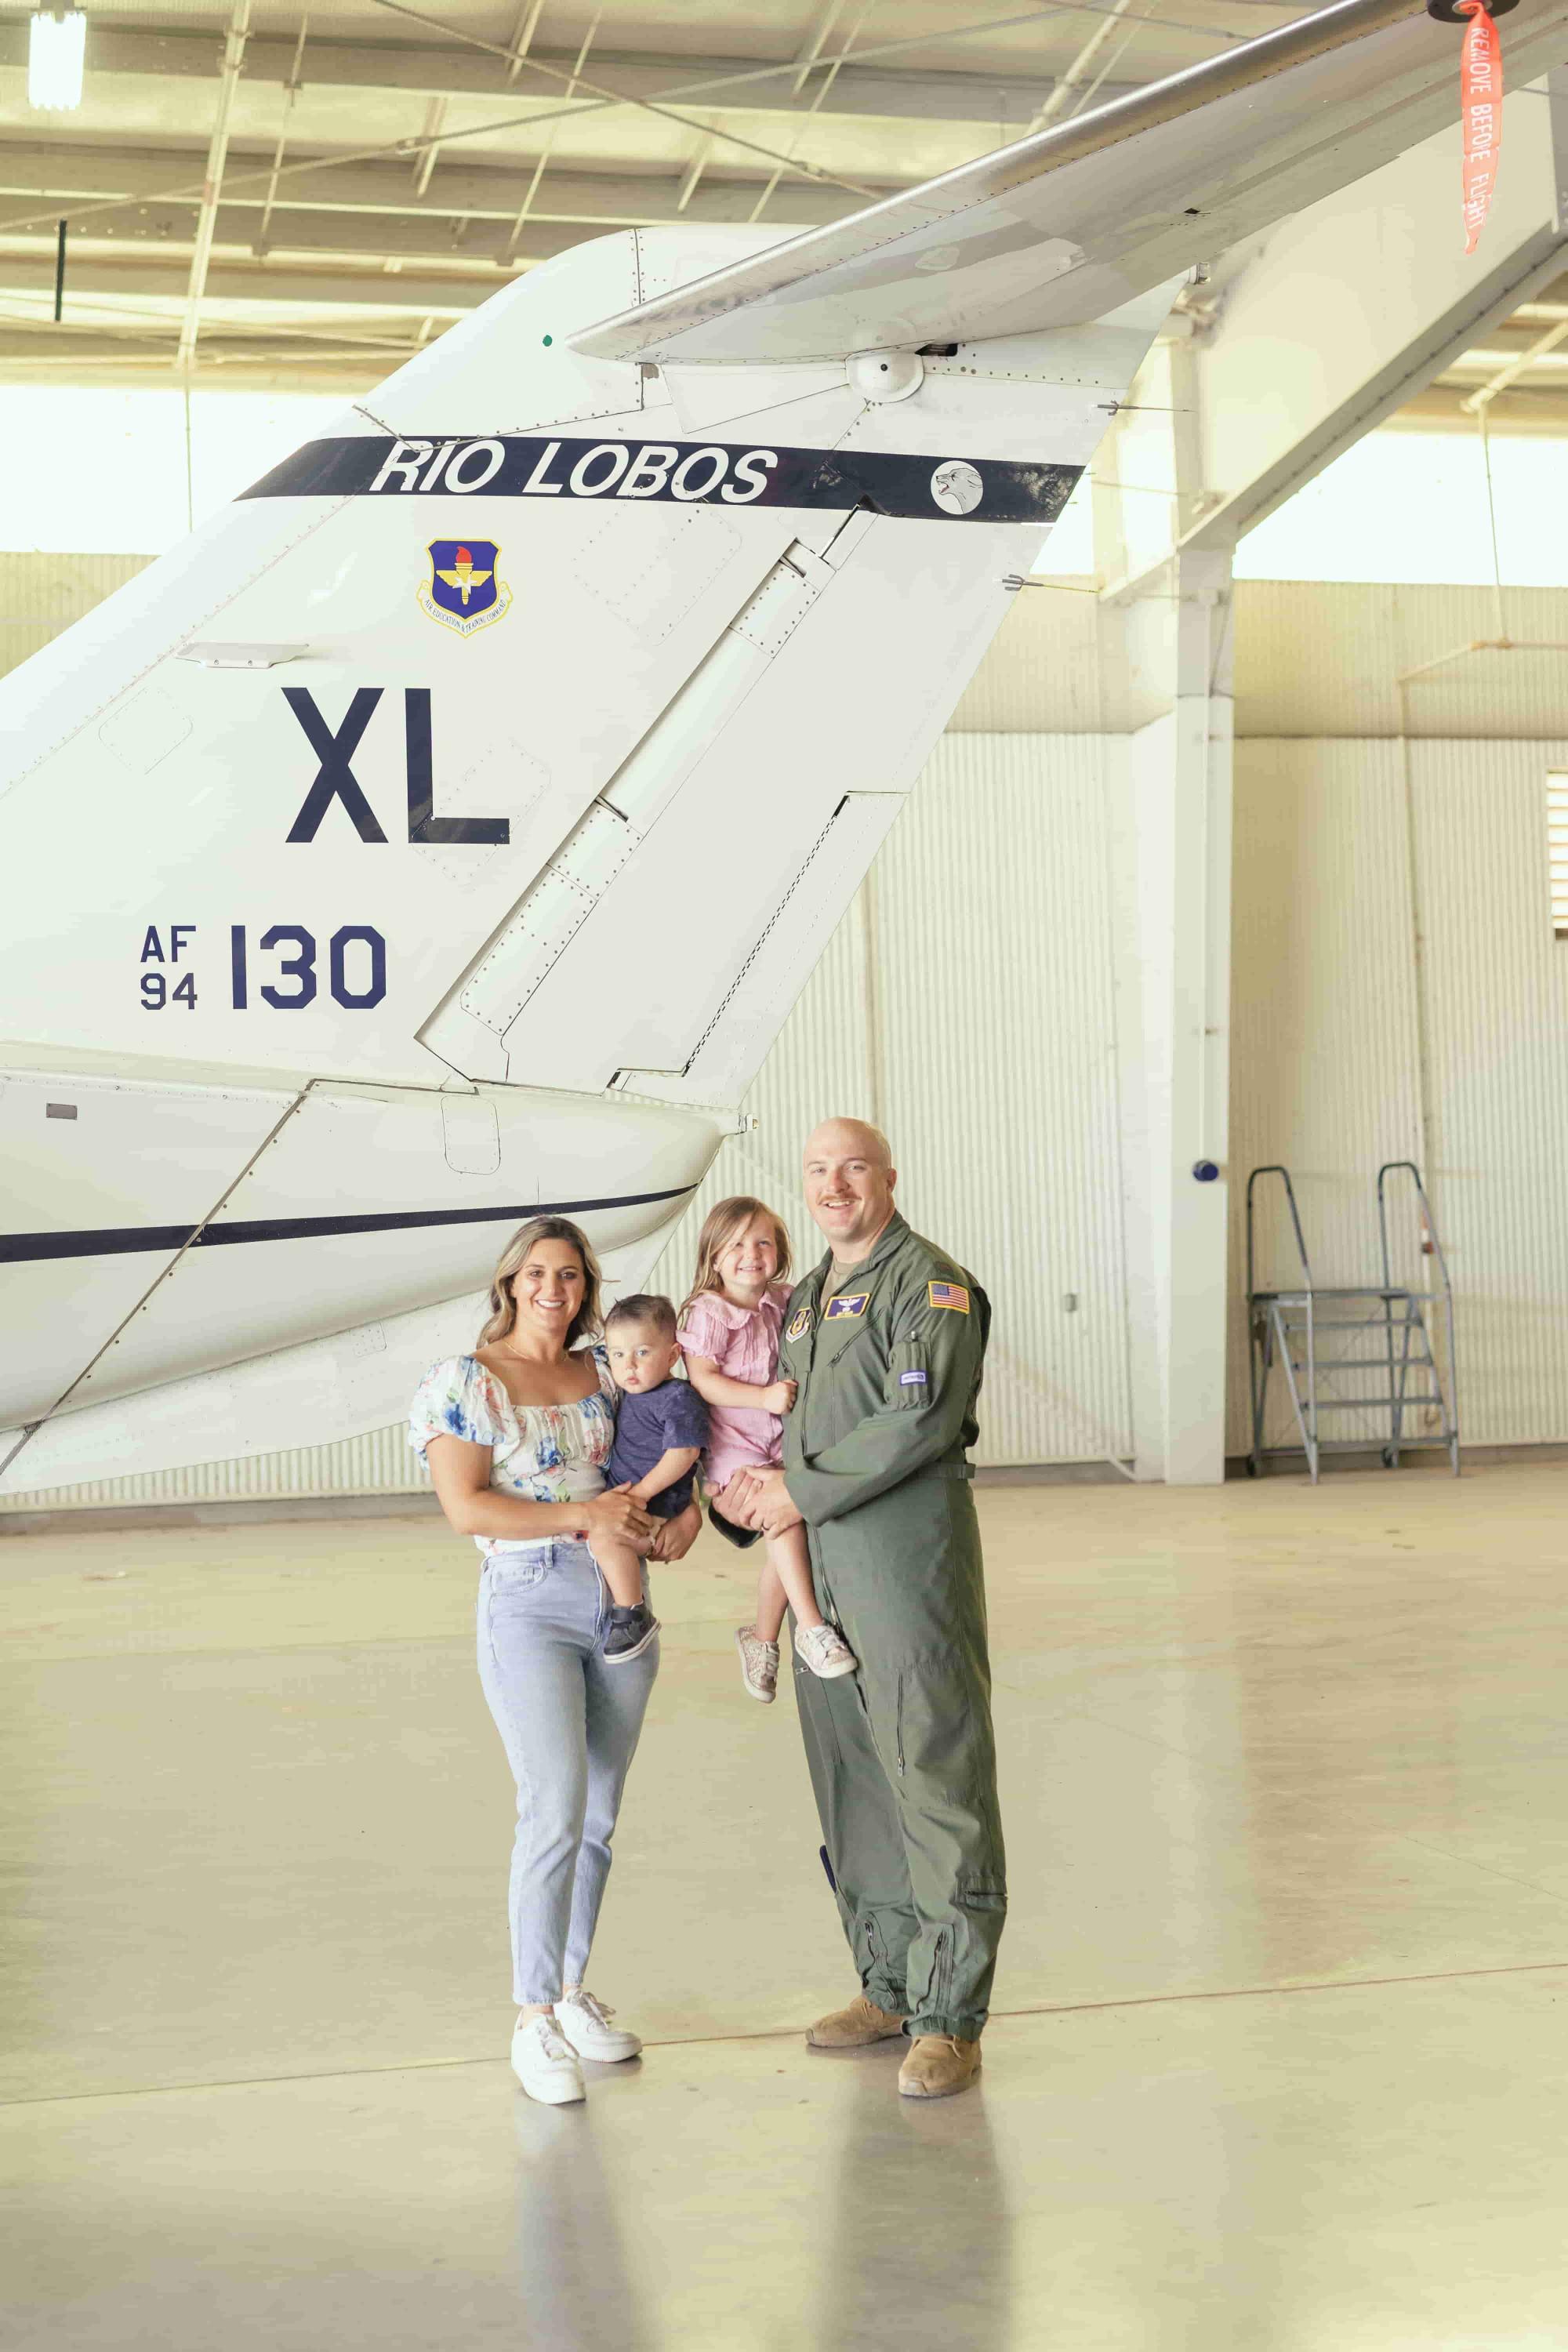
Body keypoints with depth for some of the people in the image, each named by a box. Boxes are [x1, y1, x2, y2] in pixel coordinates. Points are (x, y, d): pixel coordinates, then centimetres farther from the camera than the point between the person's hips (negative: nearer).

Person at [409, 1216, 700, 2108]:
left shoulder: (607, 1371, 11)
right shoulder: (465, 1382, -3)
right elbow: (466, 1506, -11)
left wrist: (690, 1508, 0)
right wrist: (582, 1514, -17)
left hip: (623, 1602, 5)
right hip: (530, 1604, -5)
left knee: (599, 1816, 10)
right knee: (556, 1809, -15)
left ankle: (573, 1991, 24)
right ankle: (534, 2021, -6)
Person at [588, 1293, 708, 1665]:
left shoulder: (677, 1398, -14)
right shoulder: (629, 1394, 14)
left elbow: (682, 1453, -22)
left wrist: (642, 1492, -21)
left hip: (659, 1511, -10)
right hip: (622, 1502, 10)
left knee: (604, 1536, -30)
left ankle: (634, 1617, -22)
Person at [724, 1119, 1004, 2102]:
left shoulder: (931, 1284, -7)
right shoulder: (808, 1298, 19)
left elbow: (919, 1421, -18)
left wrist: (804, 1492, -13)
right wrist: (755, 1486, 8)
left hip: (909, 1550, -8)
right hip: (823, 1557, 9)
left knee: (938, 1776, -6)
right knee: (852, 1780, 12)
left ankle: (950, 2019, -1)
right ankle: (891, 1985, 24)